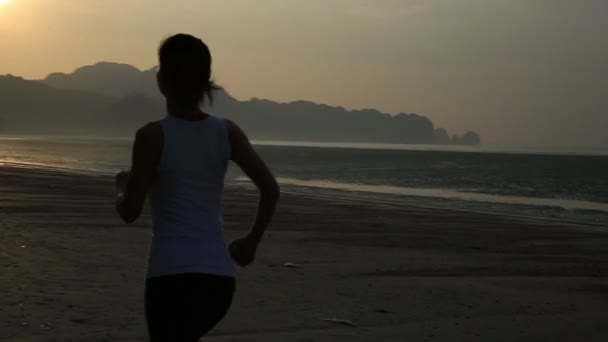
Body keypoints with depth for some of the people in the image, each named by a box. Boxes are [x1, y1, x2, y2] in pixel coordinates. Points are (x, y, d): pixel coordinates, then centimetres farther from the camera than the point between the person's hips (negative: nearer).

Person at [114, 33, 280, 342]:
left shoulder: (153, 135, -9)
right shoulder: (227, 132, 4)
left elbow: (130, 211, -9)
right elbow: (271, 189, -1)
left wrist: (123, 184, 13)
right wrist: (251, 242, 12)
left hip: (172, 275, -5)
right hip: (219, 276, 5)